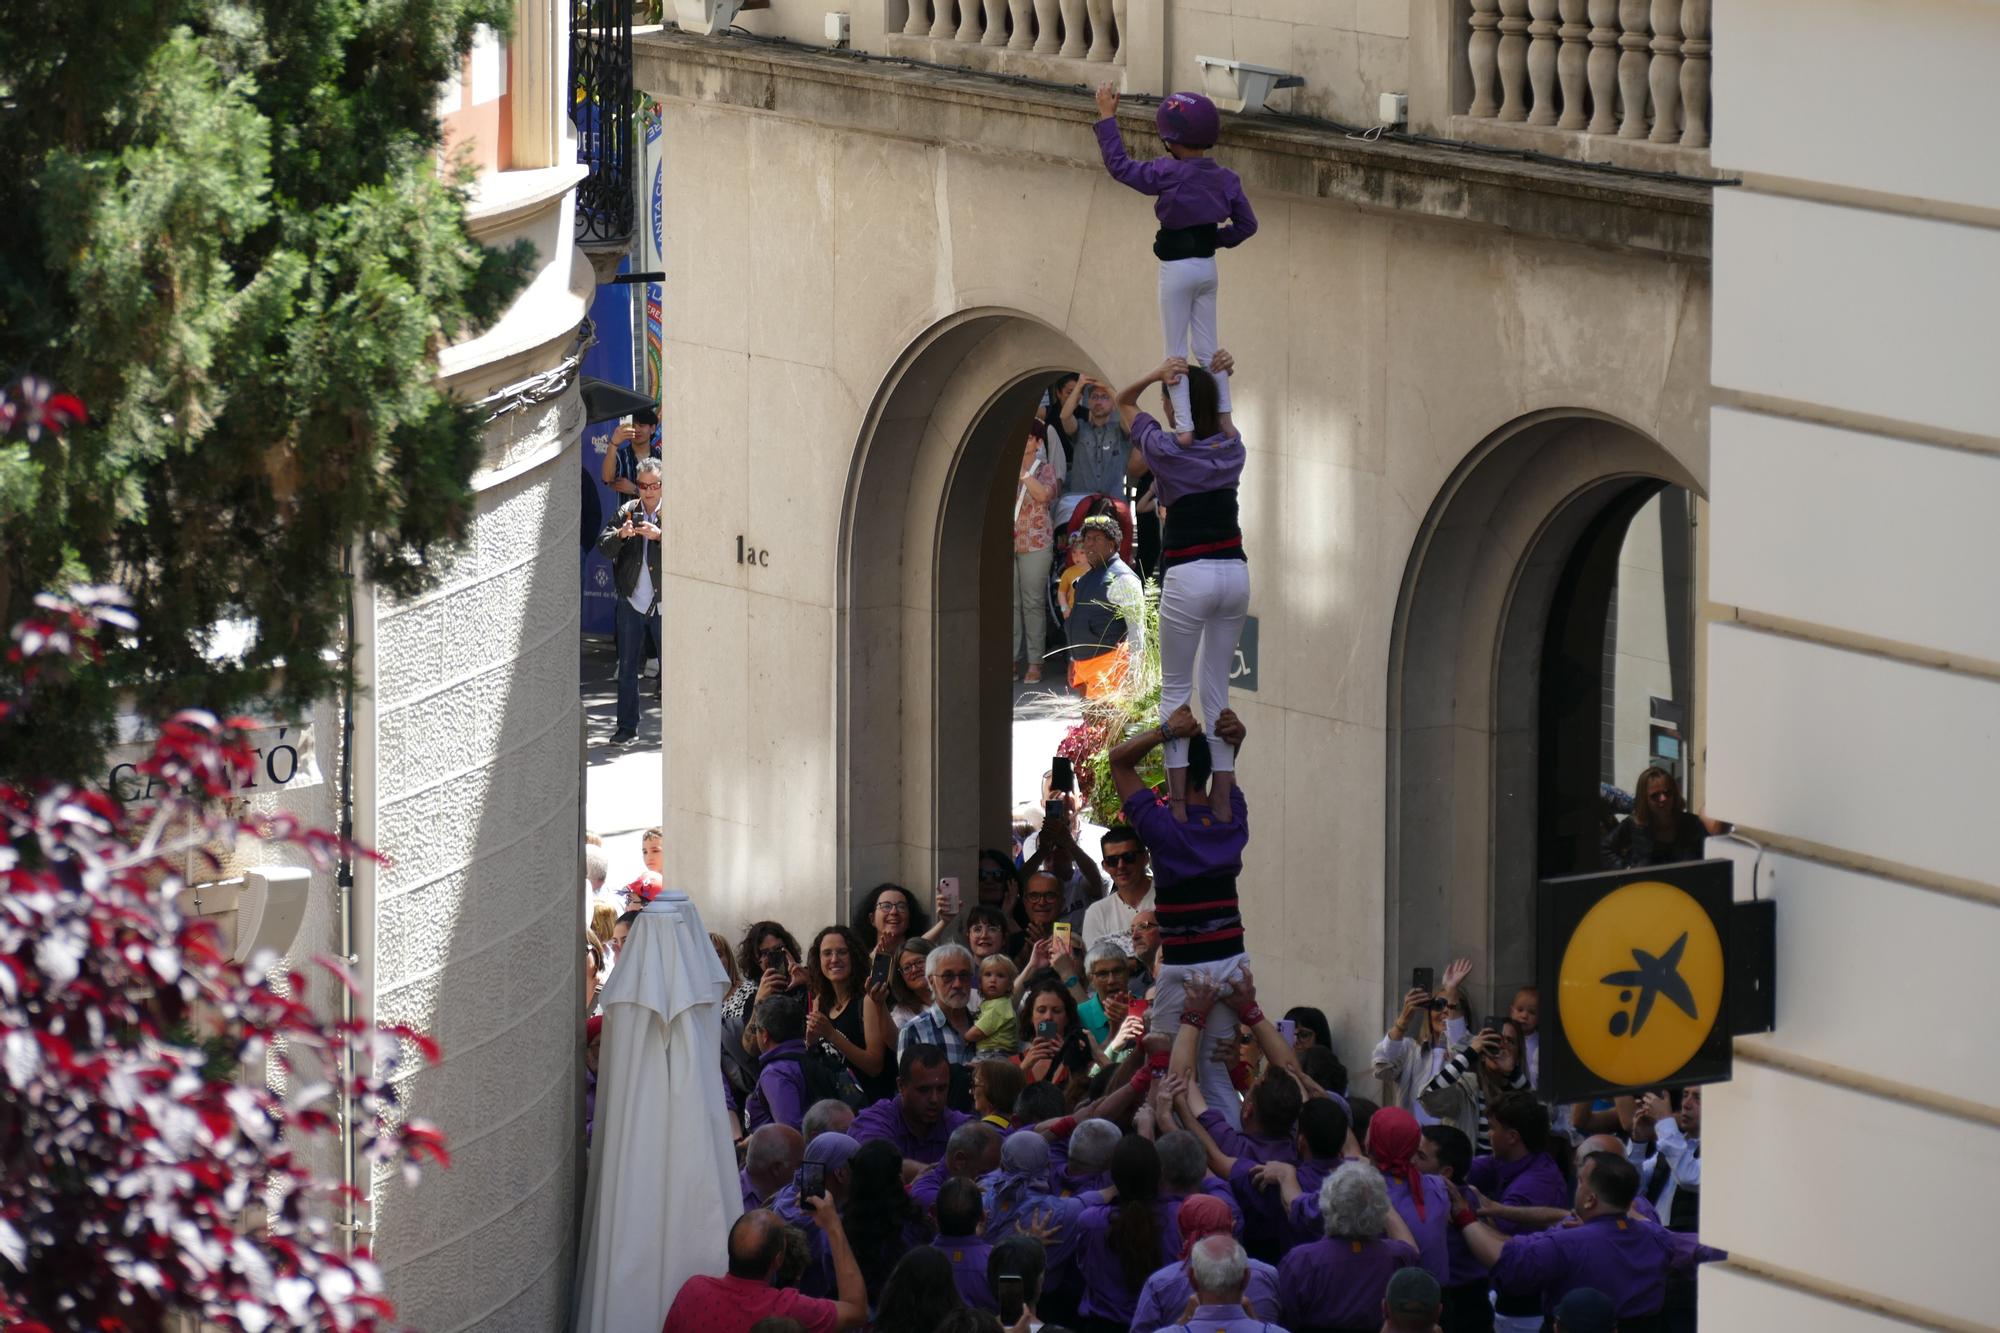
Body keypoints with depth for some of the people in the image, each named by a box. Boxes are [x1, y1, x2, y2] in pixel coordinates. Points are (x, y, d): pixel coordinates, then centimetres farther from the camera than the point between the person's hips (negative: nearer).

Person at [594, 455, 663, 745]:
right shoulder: (627, 512, 6)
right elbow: (603, 547, 0)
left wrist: (660, 535, -29)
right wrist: (620, 535, -20)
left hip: (664, 602, -3)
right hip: (632, 602, 3)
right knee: (627, 669, 8)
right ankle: (627, 727, 16)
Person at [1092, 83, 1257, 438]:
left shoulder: (1169, 174, -20)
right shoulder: (1225, 178, -1)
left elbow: (1119, 166, -14)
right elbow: (1247, 225, 4)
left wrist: (1107, 116, -7)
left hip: (1177, 269, -6)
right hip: (1207, 266, 6)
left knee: (1176, 352, 2)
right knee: (1207, 349, 15)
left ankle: (1184, 424, -1)